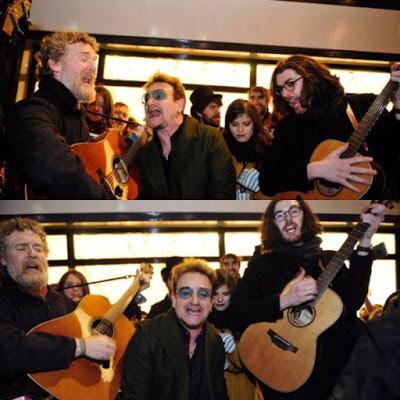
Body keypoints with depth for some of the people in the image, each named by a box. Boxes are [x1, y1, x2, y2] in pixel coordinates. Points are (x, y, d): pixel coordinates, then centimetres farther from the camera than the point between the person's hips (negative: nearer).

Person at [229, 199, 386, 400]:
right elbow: (235, 315, -6)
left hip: (334, 365, 4)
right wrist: (284, 300, -18)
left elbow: (353, 301, -8)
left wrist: (364, 242, -13)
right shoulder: (261, 264, 5)